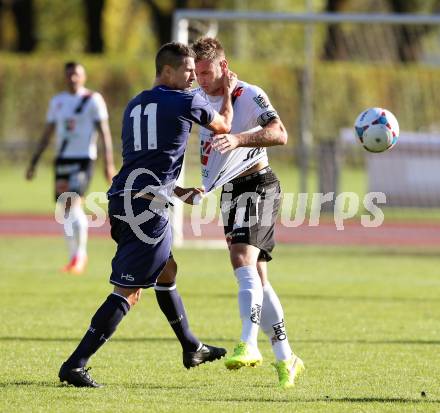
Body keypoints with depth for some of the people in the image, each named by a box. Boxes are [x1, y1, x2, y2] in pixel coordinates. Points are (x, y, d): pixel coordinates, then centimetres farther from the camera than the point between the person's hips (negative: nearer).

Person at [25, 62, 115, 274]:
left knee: (74, 203, -20)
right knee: (65, 209, 5)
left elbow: (104, 132, -4)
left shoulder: (93, 100, -1)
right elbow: (47, 134, 19)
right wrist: (33, 163, 16)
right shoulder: (57, 101, 14)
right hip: (62, 159, 6)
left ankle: (80, 254, -10)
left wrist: (109, 163, -12)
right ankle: (75, 257, 16)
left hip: (84, 158, -6)